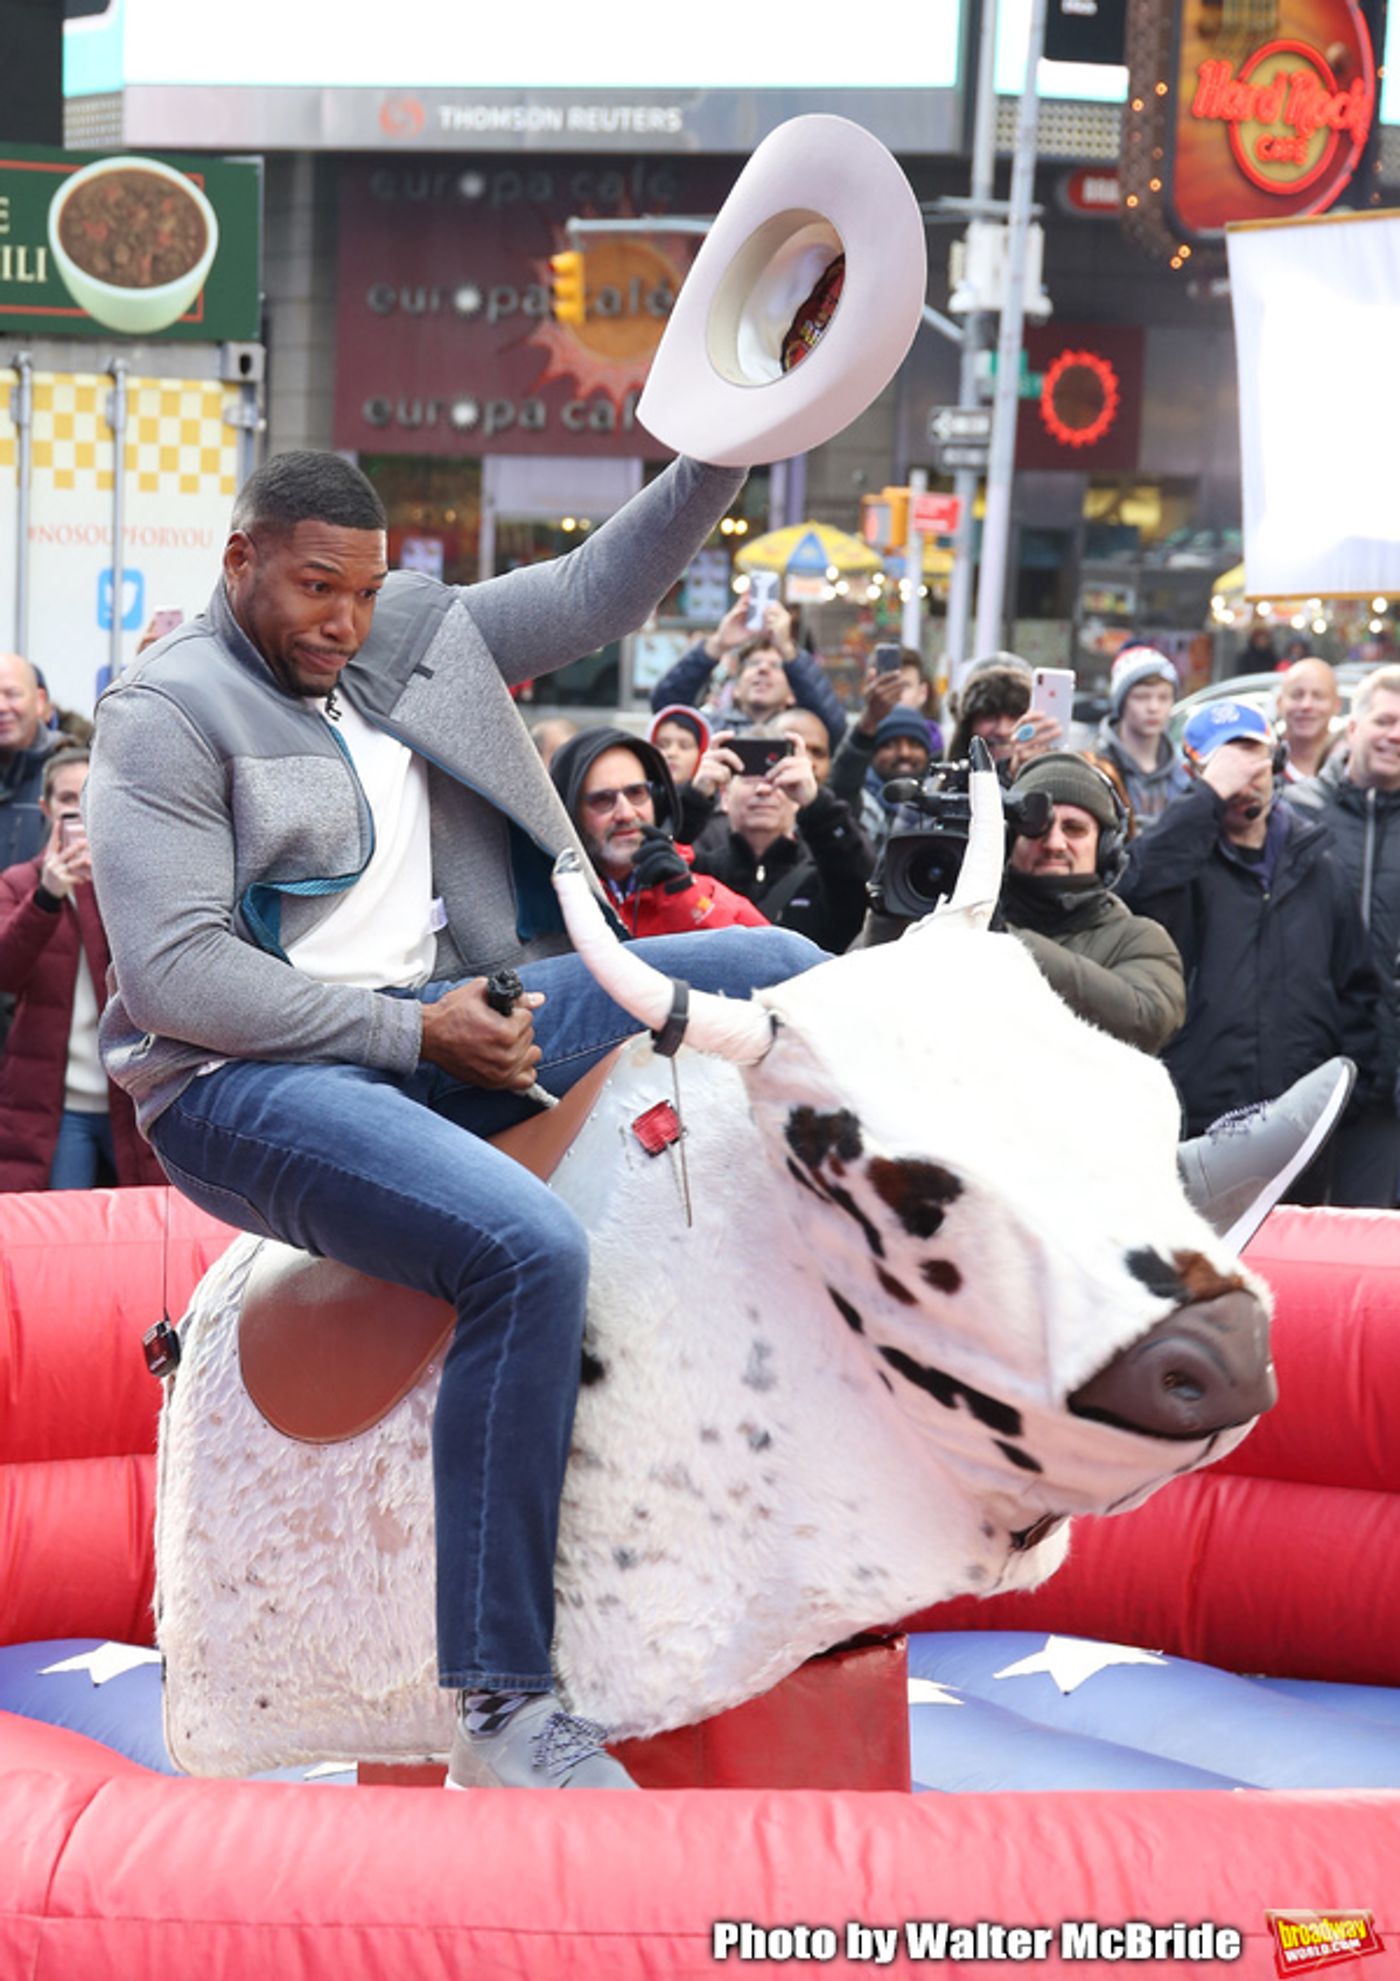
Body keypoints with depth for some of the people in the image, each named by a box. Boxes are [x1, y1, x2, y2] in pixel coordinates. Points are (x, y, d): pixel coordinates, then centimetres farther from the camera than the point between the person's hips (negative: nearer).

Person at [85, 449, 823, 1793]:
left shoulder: (417, 637, 13)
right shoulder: (166, 712, -8)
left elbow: (597, 589, 14)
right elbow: (172, 970, -17)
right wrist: (412, 1035, -19)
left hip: (438, 1020, 8)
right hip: (251, 1081, -8)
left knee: (778, 969, 2)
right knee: (528, 1249, -35)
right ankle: (498, 1707, -26)